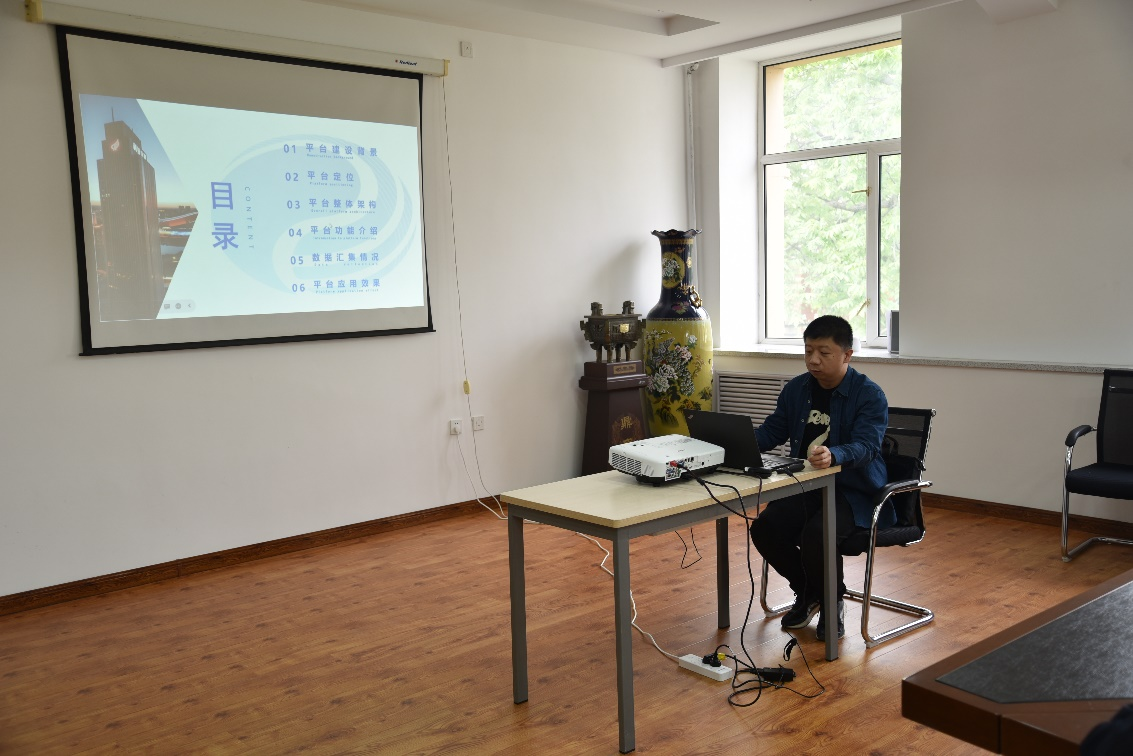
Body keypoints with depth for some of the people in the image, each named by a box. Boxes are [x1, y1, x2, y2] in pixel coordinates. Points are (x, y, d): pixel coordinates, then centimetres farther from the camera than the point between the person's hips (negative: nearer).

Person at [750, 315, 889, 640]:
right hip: (805, 486, 6)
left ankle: (832, 603, 1)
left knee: (816, 534, -33)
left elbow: (866, 446, -25)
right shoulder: (796, 389, 8)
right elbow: (770, 433, 12)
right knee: (765, 527, -18)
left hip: (854, 491, -6)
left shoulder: (870, 395, -11)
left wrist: (832, 455, -47)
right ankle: (807, 593, 11)